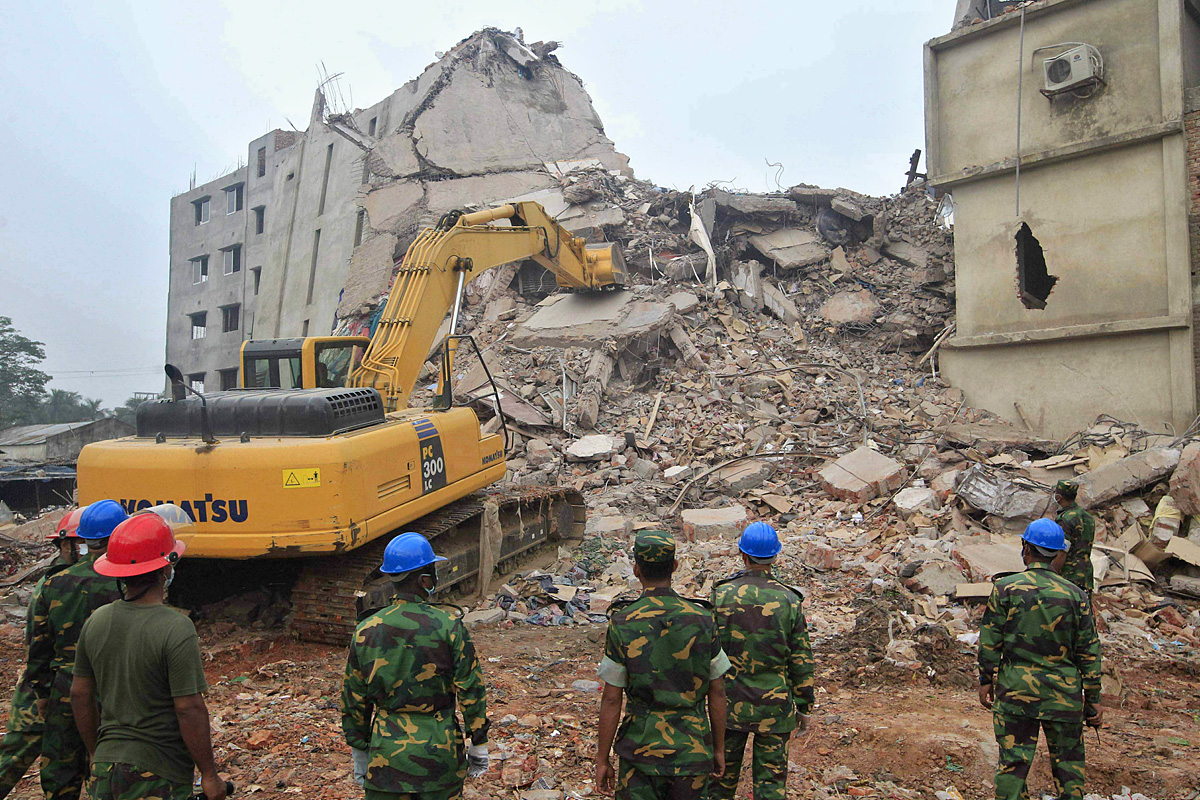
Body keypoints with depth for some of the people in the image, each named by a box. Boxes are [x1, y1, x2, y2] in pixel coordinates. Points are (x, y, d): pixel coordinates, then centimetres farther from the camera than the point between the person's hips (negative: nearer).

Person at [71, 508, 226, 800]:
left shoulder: (95, 621, -1)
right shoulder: (177, 630, -21)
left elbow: (80, 694, 8)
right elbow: (189, 709, -20)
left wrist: (96, 754, 22)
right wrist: (209, 775, -10)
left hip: (106, 766, 6)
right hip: (158, 774, -6)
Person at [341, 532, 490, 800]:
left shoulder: (365, 631, -4)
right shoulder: (449, 627, -12)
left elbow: (353, 701, 4)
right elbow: (471, 690, -8)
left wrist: (359, 752, 16)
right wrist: (478, 744, 3)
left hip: (386, 755, 2)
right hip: (441, 752, -1)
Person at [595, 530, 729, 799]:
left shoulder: (621, 624, -13)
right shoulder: (703, 620, -8)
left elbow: (611, 700, -10)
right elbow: (717, 692, -1)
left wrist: (602, 760, 0)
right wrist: (719, 749, 11)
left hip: (641, 747, -2)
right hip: (692, 749, 2)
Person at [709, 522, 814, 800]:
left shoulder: (721, 595, -10)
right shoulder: (789, 600, -10)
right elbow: (801, 660, -4)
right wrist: (804, 706, 7)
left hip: (730, 703, 1)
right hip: (775, 705, 0)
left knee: (723, 771, 17)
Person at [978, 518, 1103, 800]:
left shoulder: (1005, 588, -7)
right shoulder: (1075, 595, -3)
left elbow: (989, 642, -5)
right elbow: (1089, 652, 1)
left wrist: (986, 680, 6)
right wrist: (1093, 699, 9)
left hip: (1015, 690, -1)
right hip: (1063, 693, 1)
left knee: (1012, 762, 7)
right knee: (1068, 765, 15)